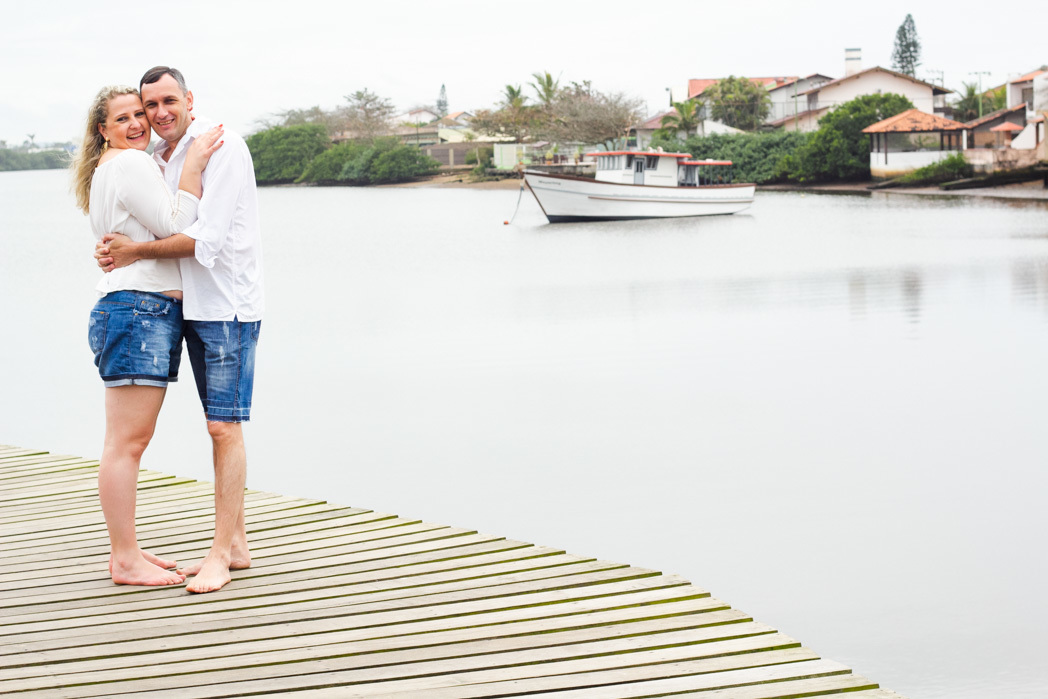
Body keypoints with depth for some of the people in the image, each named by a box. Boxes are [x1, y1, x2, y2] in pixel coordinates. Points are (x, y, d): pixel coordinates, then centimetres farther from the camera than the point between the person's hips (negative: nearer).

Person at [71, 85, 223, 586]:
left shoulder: (111, 167, 23)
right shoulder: (131, 164, -9)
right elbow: (174, 227, -14)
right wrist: (194, 164, -13)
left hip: (124, 312, 11)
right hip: (139, 311, -11)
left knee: (132, 440, 13)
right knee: (126, 441, -9)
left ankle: (125, 551, 17)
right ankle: (126, 561, -7)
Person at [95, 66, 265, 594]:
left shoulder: (222, 147, -13)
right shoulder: (157, 160, 13)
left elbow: (207, 238, -19)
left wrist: (138, 251, -12)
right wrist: (116, 252, 2)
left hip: (228, 306, -8)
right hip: (192, 306, 8)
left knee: (224, 426, -9)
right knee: (218, 426, 11)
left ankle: (221, 553, -6)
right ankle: (236, 543, 17)